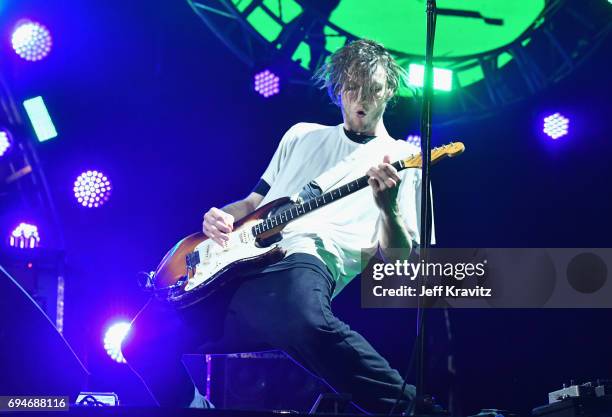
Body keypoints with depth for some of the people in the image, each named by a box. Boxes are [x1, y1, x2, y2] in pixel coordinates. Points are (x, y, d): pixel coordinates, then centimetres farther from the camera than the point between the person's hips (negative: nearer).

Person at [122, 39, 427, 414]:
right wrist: (222, 217, 9)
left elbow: (397, 259, 3)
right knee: (145, 340, -10)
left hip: (305, 261, -6)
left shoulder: (403, 159, 12)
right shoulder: (302, 135, 28)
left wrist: (388, 205, -18)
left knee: (307, 323, -44)